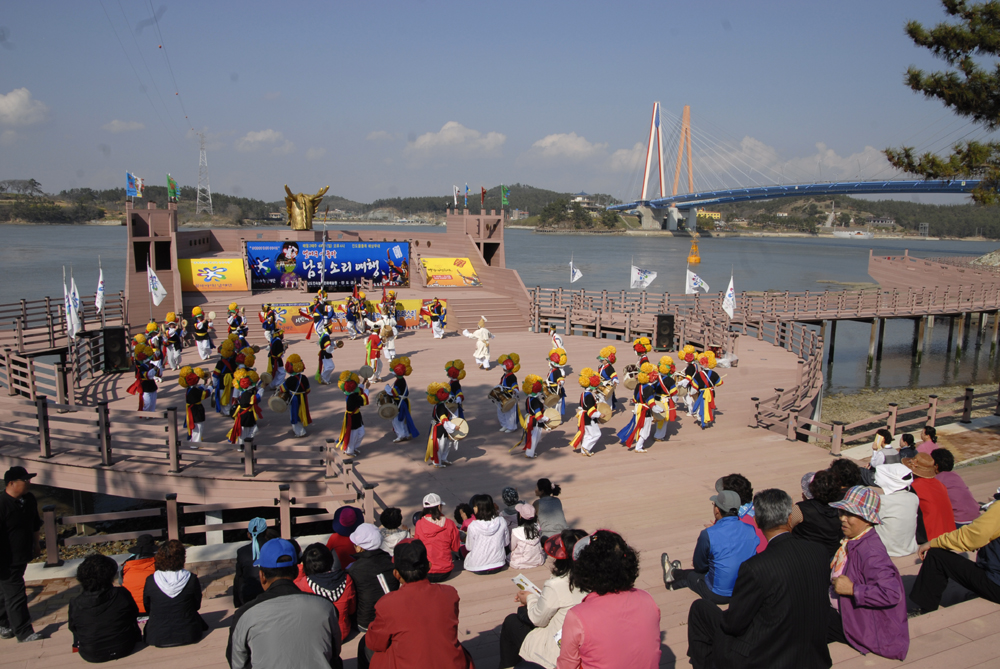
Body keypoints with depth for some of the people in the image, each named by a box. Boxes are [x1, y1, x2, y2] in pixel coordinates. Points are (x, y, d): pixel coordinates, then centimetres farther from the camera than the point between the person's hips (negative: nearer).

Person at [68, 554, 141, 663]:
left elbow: (73, 629, -2)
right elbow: (135, 613, -2)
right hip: (123, 649, -1)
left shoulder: (75, 604, -18)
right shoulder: (123, 595, -19)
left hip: (90, 656, 1)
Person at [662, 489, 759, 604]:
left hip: (718, 595, -5)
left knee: (691, 575, 24)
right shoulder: (751, 530, -7)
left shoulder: (709, 534, -21)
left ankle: (673, 574, 55)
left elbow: (699, 566, -5)